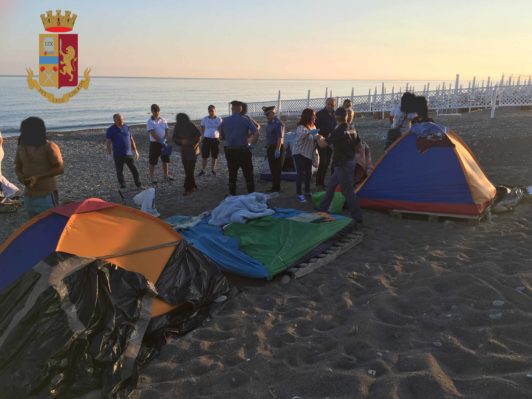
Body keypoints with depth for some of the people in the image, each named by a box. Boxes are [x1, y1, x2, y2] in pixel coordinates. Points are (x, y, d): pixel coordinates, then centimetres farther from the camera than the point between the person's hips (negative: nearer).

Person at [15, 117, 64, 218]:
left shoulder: (49, 147, -12)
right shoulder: (21, 147, 7)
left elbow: (60, 168, -13)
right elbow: (18, 167, 19)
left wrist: (38, 177, -18)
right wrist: (21, 176, -4)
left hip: (46, 196, -6)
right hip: (28, 196, 7)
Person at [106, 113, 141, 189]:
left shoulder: (126, 127, 8)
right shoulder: (111, 129, -3)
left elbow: (131, 139, 14)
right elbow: (108, 142, -4)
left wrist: (135, 151, 13)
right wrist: (109, 154, -10)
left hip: (128, 154, 2)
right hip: (118, 155, -2)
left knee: (134, 169, 1)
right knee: (119, 171, 4)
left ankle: (138, 184, 9)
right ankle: (122, 185, 16)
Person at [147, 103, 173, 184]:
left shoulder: (163, 120, 5)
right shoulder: (150, 122, -9)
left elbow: (166, 131, 1)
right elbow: (153, 134, -18)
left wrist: (164, 140, -16)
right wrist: (160, 141, -25)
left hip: (163, 142, 5)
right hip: (154, 143, -5)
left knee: (165, 159, 13)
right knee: (152, 161, 0)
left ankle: (166, 175, 27)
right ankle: (152, 177, 8)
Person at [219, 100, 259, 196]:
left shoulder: (225, 121, 1)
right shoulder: (245, 120, -5)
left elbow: (221, 137, 9)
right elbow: (256, 133, -15)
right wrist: (251, 143, -3)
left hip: (229, 151, 2)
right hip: (243, 150, -2)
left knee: (232, 174, 11)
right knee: (248, 174, 5)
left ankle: (232, 194, 16)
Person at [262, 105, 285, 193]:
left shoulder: (278, 123, -15)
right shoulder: (269, 123, 14)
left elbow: (280, 137, -21)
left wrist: (277, 150, -24)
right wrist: (267, 149, 19)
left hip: (277, 148, -9)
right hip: (270, 148, 9)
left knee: (277, 169, -3)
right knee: (272, 169, 13)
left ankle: (277, 187, 3)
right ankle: (274, 186, 21)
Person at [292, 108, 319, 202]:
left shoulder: (312, 126, 9)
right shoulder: (301, 127, -19)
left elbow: (315, 137, 16)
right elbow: (300, 134, -40)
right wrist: (309, 132, -57)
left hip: (308, 153, 8)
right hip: (299, 153, -8)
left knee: (308, 173, 12)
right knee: (300, 173, -9)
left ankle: (307, 192, 24)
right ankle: (298, 194, -3)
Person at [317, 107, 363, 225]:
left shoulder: (338, 131, -19)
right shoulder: (352, 130, 6)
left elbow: (323, 144, -20)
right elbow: (358, 144, 16)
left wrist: (319, 138, 0)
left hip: (343, 164, -9)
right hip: (350, 161, 9)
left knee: (347, 190, -5)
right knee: (331, 185, 19)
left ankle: (357, 217, -2)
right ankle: (323, 209, 28)